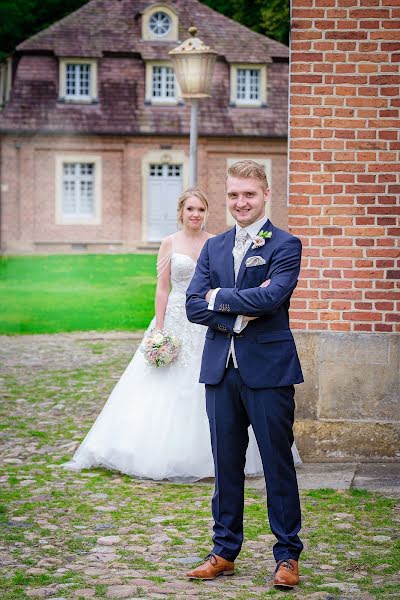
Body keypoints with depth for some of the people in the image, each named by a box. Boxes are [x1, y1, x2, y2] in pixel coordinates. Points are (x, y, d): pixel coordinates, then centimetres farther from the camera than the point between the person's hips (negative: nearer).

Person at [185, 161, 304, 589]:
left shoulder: (285, 245, -3)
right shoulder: (213, 247, 13)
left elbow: (272, 296, -19)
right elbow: (193, 305, 3)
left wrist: (219, 297, -7)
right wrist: (238, 315, -12)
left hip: (269, 370, -5)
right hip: (221, 369, 5)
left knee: (278, 464, 2)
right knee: (226, 465, 11)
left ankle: (287, 555, 12)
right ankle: (225, 551, 21)